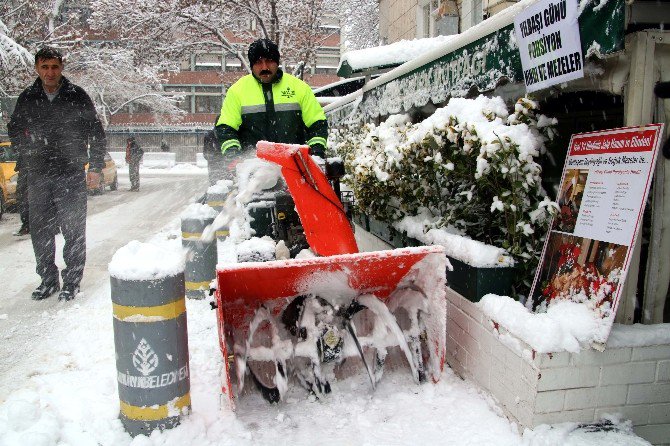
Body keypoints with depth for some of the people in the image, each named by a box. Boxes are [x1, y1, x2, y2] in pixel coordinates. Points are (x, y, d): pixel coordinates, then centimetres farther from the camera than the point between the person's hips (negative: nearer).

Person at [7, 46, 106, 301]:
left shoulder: (77, 96, 1)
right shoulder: (27, 98, 10)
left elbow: (96, 133, 3)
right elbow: (13, 129, 20)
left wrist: (95, 167, -2)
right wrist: (28, 141, -2)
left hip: (71, 173, -3)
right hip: (37, 175, 4)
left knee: (73, 230, -1)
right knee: (40, 230, 7)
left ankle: (72, 282, 10)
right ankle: (48, 279, 21)